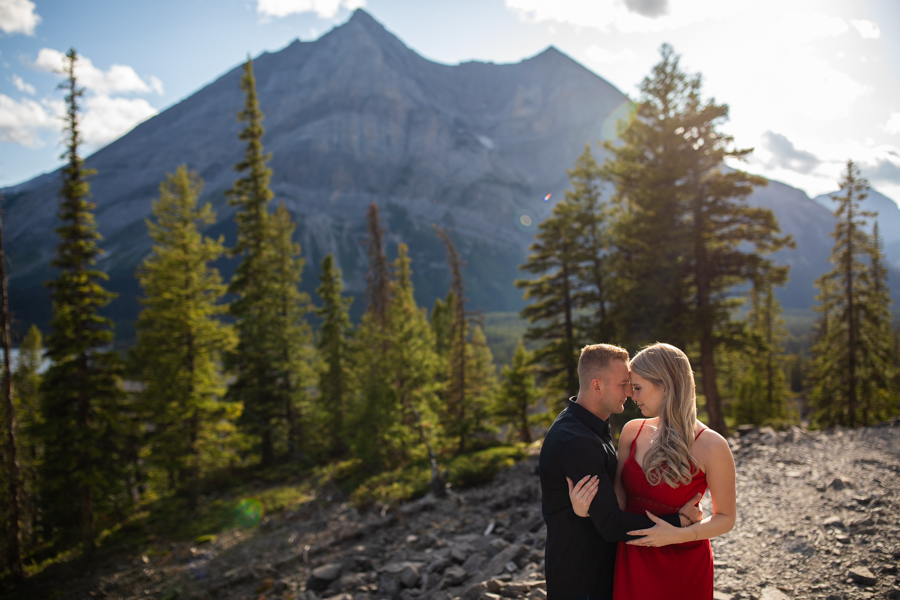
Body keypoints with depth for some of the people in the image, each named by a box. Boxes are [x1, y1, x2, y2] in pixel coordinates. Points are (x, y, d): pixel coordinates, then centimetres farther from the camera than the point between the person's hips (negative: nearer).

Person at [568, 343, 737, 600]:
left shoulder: (711, 446, -16)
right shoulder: (632, 431, -2)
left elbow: (725, 518, -7)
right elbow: (619, 499, -2)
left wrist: (677, 535, -21)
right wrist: (586, 509, -22)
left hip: (681, 567, -4)